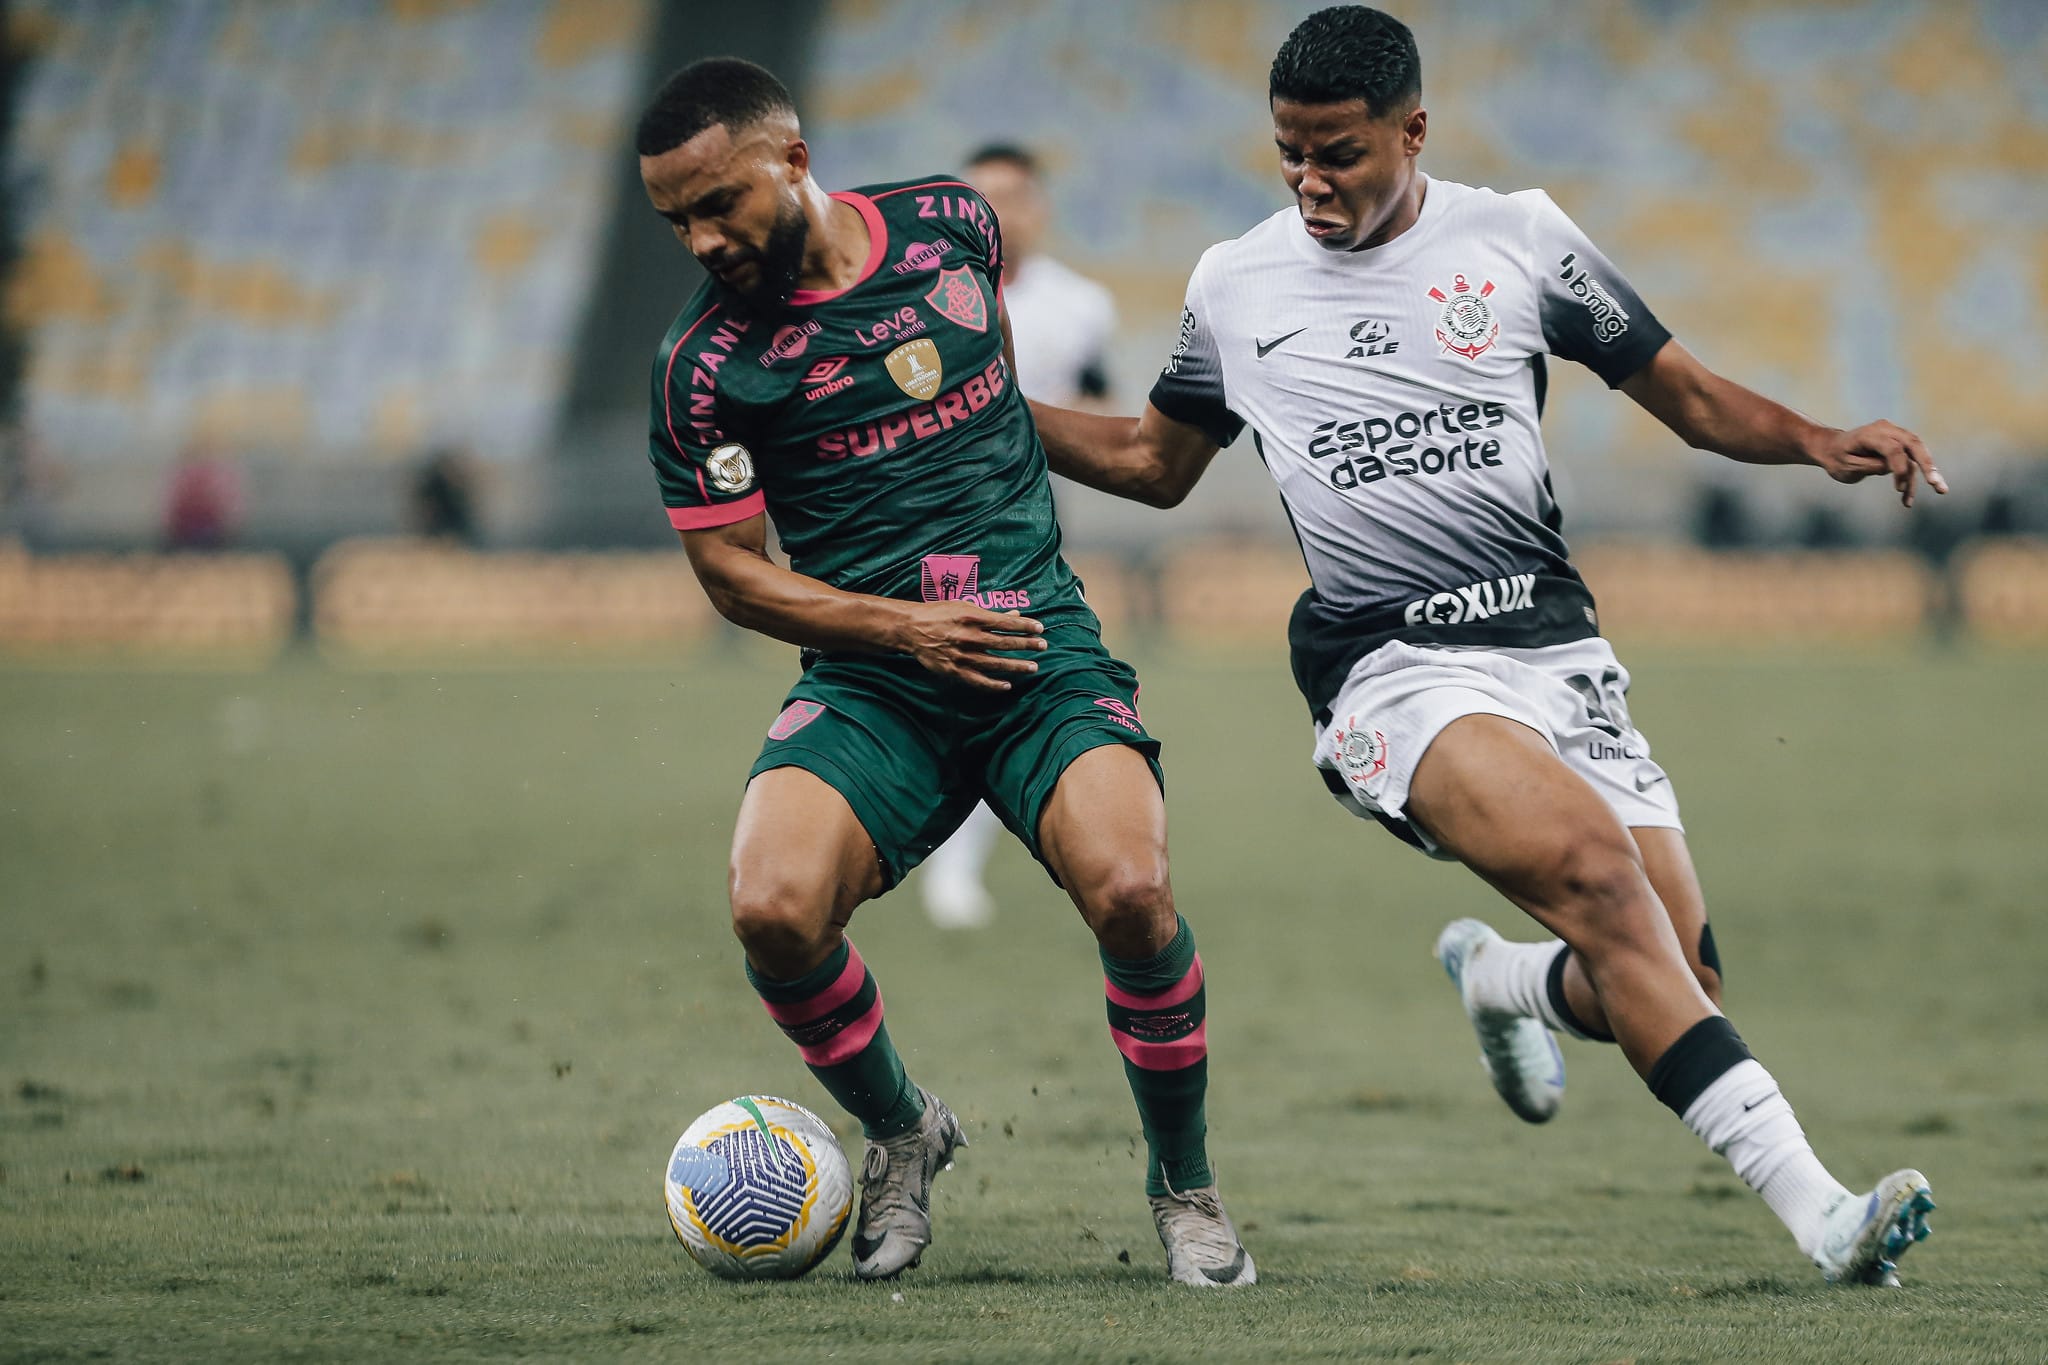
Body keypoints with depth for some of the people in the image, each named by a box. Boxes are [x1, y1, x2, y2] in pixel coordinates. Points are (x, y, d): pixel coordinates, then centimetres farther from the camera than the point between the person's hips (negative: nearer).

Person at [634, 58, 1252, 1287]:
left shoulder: (951, 223, 4)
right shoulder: (706, 361, -3)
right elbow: (729, 566, 2)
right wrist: (900, 625, -9)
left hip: (1040, 643, 0)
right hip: (869, 680, 0)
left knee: (1130, 890, -25)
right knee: (774, 909, -26)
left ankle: (1186, 1185, 0)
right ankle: (902, 1135, 6)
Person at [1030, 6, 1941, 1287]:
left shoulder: (1518, 238, 6)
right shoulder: (1235, 289, 8)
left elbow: (1693, 398, 11)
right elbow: (1153, 460, 25)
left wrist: (1823, 443, -6)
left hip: (1556, 644, 2)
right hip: (1394, 669, -2)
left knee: (1675, 979, -7)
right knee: (1592, 862, -30)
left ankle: (1501, 976, 32)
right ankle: (1815, 1207, -36)